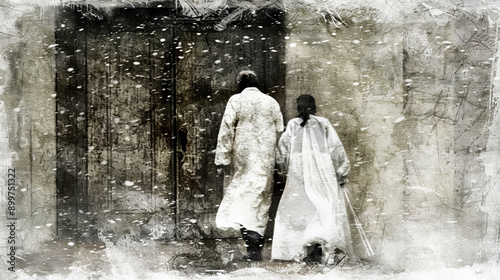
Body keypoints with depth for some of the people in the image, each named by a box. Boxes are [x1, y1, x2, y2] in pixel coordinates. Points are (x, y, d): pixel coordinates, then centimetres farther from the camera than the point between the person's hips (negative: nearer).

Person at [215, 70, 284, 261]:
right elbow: (280, 132, 11)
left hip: (243, 158, -4)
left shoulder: (236, 101, -1)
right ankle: (257, 248, 14)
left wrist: (223, 158, -3)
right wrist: (278, 160, 17)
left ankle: (250, 236, -24)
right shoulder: (271, 102, 10)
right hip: (267, 160, 4)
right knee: (262, 199, 9)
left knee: (243, 197, -4)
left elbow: (226, 131, -6)